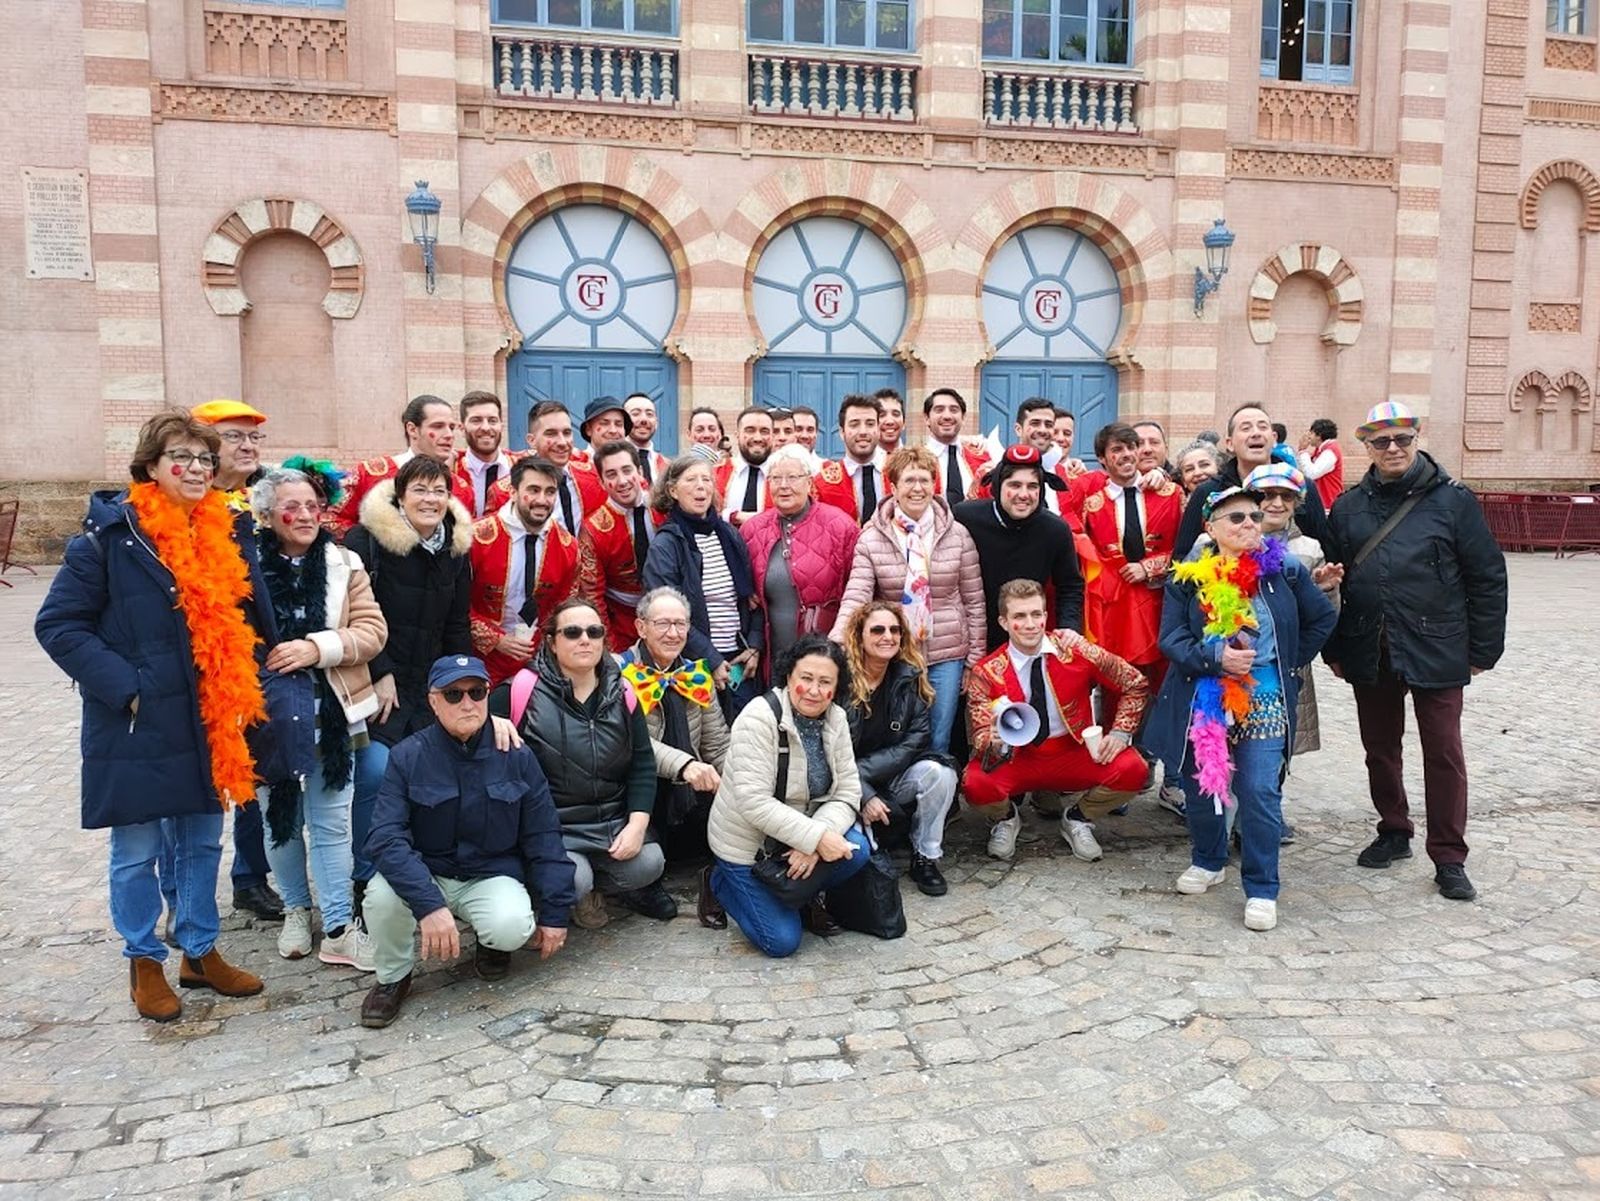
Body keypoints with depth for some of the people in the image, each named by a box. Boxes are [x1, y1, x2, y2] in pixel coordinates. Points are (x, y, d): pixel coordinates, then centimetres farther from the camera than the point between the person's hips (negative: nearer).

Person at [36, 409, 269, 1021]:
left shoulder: (224, 533, 4)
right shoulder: (110, 534, -11)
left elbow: (251, 618, 14)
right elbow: (58, 624, -11)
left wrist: (243, 686, 4)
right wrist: (124, 686, -17)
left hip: (208, 722, 5)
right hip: (137, 725, -5)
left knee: (203, 841, 15)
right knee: (137, 851, 9)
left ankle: (200, 952, 30)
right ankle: (144, 962, 26)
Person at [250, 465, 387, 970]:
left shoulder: (345, 565, 1)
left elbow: (372, 631, -4)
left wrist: (317, 647, -19)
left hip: (331, 715, 0)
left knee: (331, 823, 5)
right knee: (280, 819, 14)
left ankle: (339, 928, 13)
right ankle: (296, 909, 34)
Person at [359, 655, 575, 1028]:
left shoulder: (516, 756, -6)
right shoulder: (408, 756, -11)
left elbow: (544, 839, -2)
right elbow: (385, 837, -22)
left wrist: (555, 914, -5)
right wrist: (429, 905, -35)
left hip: (493, 875, 0)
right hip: (426, 875, 0)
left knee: (511, 928, -31)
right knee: (382, 895, -32)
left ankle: (491, 941, 10)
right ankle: (393, 977, 0)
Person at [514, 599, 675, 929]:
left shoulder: (621, 692, 4)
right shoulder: (525, 691, -8)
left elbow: (643, 762, 4)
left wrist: (637, 825, -6)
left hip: (613, 821, 4)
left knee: (649, 864, -17)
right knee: (573, 881, -28)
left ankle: (594, 884, 15)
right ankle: (580, 892, 11)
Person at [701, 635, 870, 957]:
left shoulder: (836, 719, -4)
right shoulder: (759, 718, -23)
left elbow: (847, 793, -7)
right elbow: (754, 803, -29)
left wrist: (818, 838, -24)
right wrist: (816, 838, -31)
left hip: (801, 838, 6)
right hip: (747, 844, -5)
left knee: (856, 851, -21)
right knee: (782, 940, -10)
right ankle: (719, 882, 15)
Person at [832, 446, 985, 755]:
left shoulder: (957, 535, -1)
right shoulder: (871, 538, -5)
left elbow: (974, 601, 3)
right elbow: (855, 599, -13)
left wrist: (975, 659, 2)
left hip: (946, 655, 1)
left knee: (938, 743, 9)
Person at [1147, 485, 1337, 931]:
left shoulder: (1284, 571, 1)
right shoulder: (1188, 578, -2)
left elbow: (1322, 618, 13)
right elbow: (1171, 638, -8)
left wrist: (1291, 660, 6)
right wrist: (1215, 656, -22)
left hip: (1264, 701, -1)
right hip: (1202, 700, 1)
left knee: (1260, 793, -7)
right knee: (1201, 785, 12)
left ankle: (1261, 888, 5)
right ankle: (1208, 860, 35)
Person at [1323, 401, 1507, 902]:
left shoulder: (1453, 501, -2)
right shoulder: (1349, 506, 7)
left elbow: (1487, 577, -1)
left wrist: (1483, 649, -3)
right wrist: (1333, 649, 7)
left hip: (1436, 652, -3)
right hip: (1369, 654, 3)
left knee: (1444, 753, 1)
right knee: (1380, 749, 13)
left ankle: (1449, 859, 12)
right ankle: (1394, 833, 31)